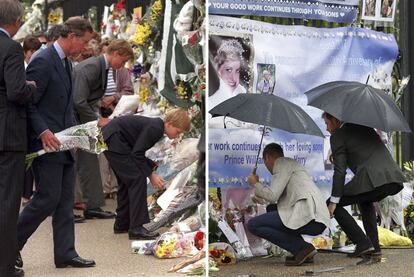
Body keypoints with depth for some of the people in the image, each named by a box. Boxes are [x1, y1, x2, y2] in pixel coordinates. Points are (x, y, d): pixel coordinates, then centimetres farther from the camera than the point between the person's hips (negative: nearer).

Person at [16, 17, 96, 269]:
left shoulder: (65, 62, 15)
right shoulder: (43, 62, -16)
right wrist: (43, 132, -24)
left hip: (63, 144, 9)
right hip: (46, 144, -9)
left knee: (66, 200, 8)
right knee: (48, 198, -7)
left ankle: (65, 253, 12)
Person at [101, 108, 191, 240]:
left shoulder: (156, 127, 11)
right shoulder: (155, 128, -19)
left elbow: (140, 153, 18)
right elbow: (137, 154, -20)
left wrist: (151, 170, 7)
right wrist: (151, 175, -14)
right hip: (113, 140, -11)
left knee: (126, 181, 18)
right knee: (138, 179, -11)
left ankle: (122, 224, 26)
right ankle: (136, 228, -12)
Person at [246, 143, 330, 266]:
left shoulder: (282, 164, 3)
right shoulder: (292, 164, 30)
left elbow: (272, 196, -7)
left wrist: (255, 184, 11)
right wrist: (259, 194, 49)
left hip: (307, 216, -9)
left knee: (253, 225, -3)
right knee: (271, 210, 30)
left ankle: (302, 248, -9)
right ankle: (305, 252, 11)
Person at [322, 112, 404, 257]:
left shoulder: (338, 136, 5)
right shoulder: (364, 126, 27)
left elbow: (340, 171, -2)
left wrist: (333, 201, 0)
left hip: (372, 180, -8)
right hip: (394, 177, 8)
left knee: (333, 205, 9)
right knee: (365, 201, 37)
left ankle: (363, 243, -1)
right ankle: (374, 245, 24)